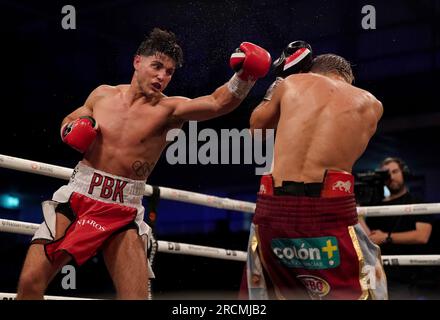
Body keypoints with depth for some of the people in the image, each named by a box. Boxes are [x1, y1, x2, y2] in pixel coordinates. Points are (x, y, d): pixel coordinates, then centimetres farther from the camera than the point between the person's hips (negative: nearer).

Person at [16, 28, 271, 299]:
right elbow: (69, 119, 24)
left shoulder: (169, 109, -6)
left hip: (123, 213, -2)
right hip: (77, 198, 2)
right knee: (30, 282, -7)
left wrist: (244, 76, -40)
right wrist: (71, 131, 1)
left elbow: (219, 103, -23)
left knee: (137, 296, -6)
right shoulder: (102, 95, 6)